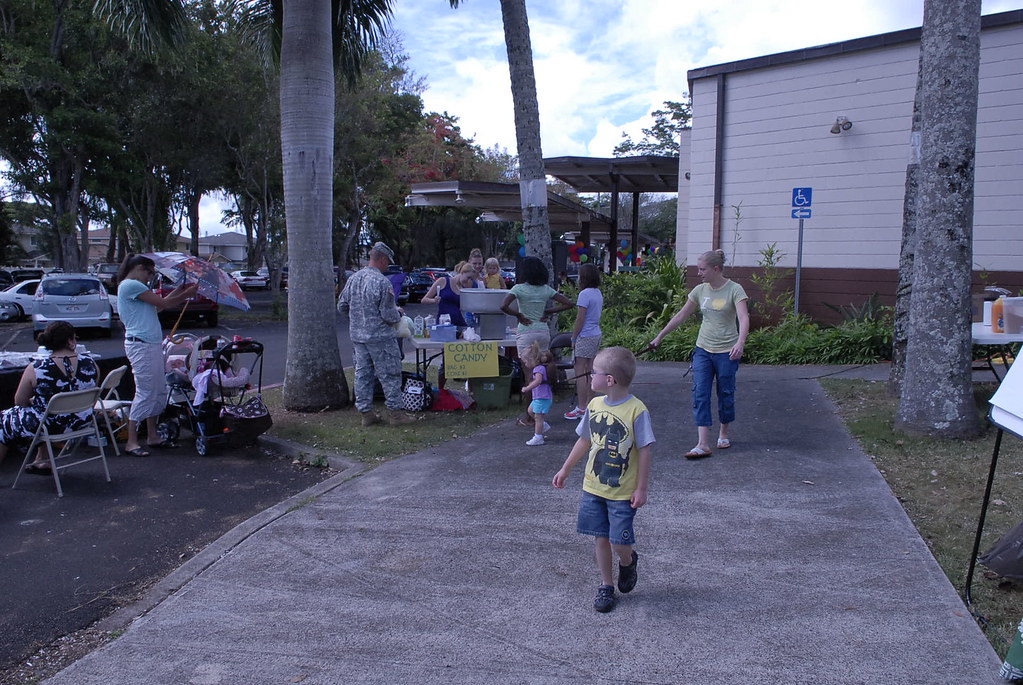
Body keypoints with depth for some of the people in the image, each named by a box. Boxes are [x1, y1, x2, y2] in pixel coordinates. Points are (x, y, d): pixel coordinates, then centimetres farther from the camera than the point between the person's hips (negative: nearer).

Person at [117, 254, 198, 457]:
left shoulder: (135, 286, 21)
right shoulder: (130, 285, -10)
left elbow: (159, 305, 16)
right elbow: (162, 303, -11)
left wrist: (179, 290, 15)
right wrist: (187, 294, 1)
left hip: (152, 344, 10)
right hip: (141, 345, -10)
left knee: (159, 391, 13)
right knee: (145, 392, -8)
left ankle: (153, 436, 21)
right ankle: (131, 441, -1)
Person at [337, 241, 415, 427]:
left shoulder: (353, 279, 4)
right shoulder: (382, 282, -18)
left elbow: (341, 306, 11)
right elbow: (389, 315, -18)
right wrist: (398, 314, 3)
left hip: (358, 336, 7)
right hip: (380, 337, -7)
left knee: (362, 374, 12)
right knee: (390, 375, 3)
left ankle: (366, 413, 17)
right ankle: (394, 412, 8)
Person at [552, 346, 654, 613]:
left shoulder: (636, 411, -18)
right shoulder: (595, 405, 0)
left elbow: (645, 451, -13)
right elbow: (584, 441, 13)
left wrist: (641, 489, -11)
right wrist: (565, 470, 18)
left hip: (623, 492, -5)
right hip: (593, 487, 5)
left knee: (619, 542, -3)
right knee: (601, 538, 10)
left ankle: (628, 562, 31)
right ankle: (606, 585, 26)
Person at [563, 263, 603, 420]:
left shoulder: (585, 294, -15)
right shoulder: (599, 293, 12)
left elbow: (580, 319, -16)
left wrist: (573, 337, -8)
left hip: (585, 336, -9)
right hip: (596, 335, 9)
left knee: (580, 371, -4)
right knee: (590, 371, 13)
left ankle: (581, 408, -2)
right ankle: (589, 405, 18)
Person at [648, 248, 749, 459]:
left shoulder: (734, 290, -11)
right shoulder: (700, 290, 4)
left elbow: (743, 318, -23)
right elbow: (681, 316, 12)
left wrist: (740, 343, -40)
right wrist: (659, 337, 15)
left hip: (727, 351, -4)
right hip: (703, 349, 4)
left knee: (726, 394, 8)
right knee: (700, 394, -6)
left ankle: (723, 433, 31)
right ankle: (703, 445, -8)